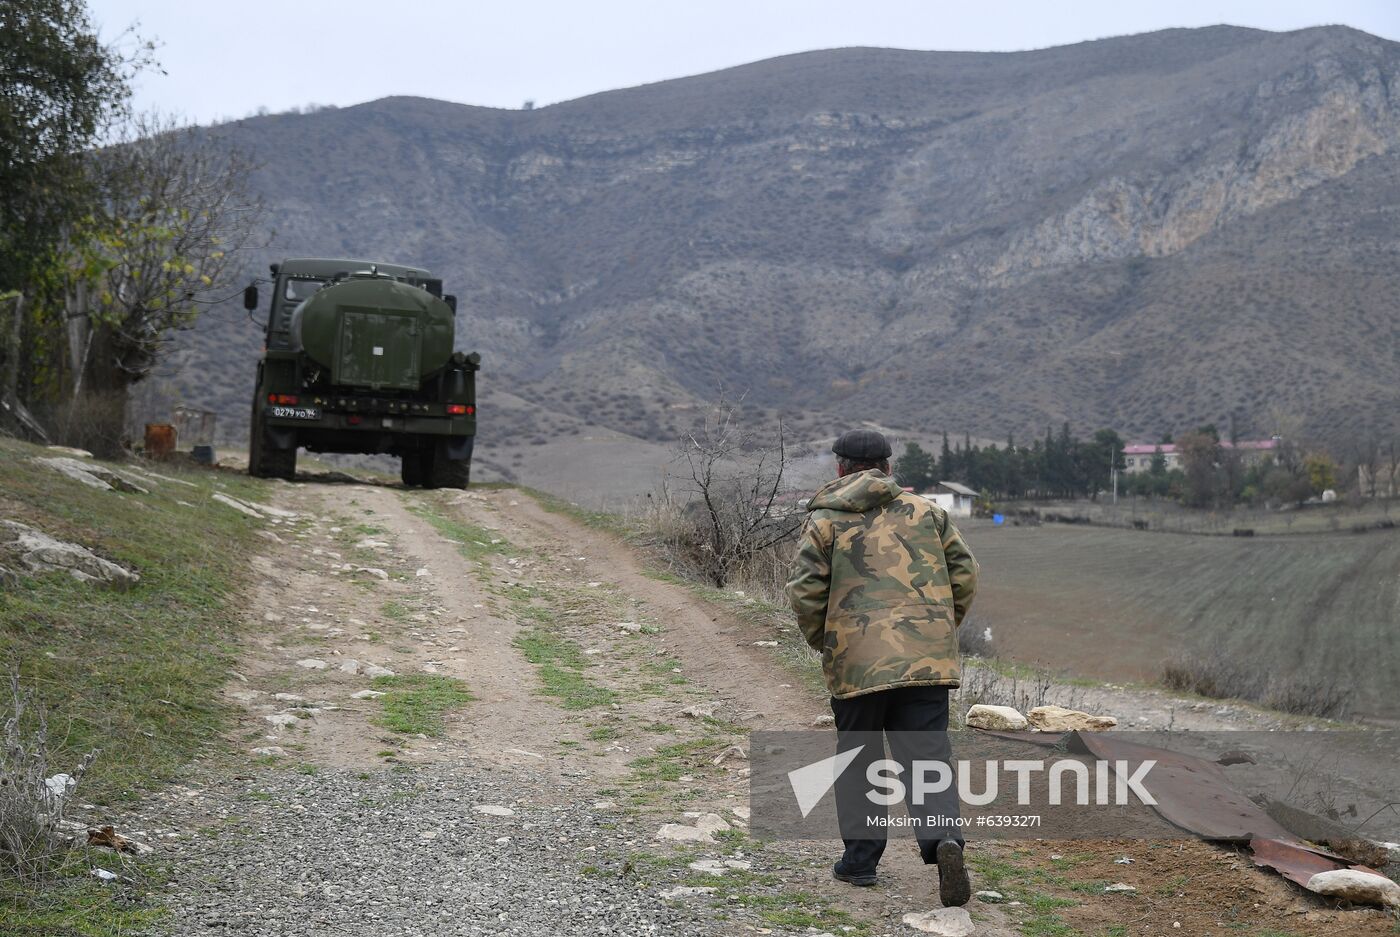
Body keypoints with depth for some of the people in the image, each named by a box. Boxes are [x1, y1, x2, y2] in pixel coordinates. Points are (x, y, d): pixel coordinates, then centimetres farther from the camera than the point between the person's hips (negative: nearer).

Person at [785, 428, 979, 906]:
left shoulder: (824, 520, 3)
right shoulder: (927, 511, 11)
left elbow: (804, 592, -4)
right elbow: (964, 575, 8)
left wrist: (822, 642, 12)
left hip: (857, 661, -1)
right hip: (928, 658, 2)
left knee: (857, 759, 13)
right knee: (928, 754, 4)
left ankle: (860, 858, 19)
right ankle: (944, 837, -18)